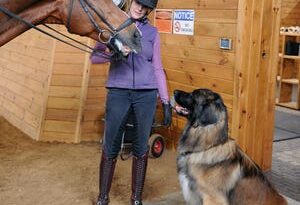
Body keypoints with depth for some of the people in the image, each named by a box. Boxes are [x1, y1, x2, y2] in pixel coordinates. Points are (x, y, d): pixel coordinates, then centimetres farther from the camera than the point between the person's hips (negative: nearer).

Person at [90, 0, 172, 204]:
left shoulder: (152, 32, 7)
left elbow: (158, 69, 9)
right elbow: (94, 57, 2)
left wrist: (166, 102, 5)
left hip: (146, 94, 1)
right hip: (118, 92, -1)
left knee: (141, 148, 7)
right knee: (110, 148, 4)